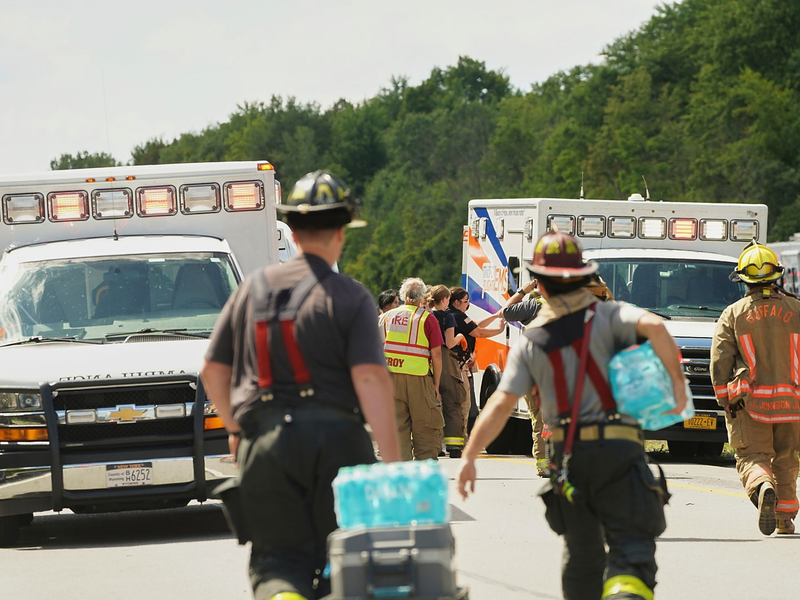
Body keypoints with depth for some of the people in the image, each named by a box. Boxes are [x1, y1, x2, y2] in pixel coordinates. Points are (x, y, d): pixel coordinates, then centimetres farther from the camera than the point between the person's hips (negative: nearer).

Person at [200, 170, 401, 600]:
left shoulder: (254, 288, 11)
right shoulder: (350, 297, -2)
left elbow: (213, 371, 13)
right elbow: (371, 377, -13)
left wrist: (235, 426, 29)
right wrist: (391, 460, -13)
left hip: (264, 446, 2)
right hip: (335, 437, -2)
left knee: (276, 558, 2)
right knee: (337, 562, 10)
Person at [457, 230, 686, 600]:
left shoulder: (531, 341, 7)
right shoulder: (608, 316, 2)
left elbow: (501, 404, -1)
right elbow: (654, 327, -19)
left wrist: (469, 457, 1)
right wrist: (676, 382, -10)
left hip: (568, 455, 3)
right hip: (618, 451, -3)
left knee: (582, 553, 19)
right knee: (631, 548, -8)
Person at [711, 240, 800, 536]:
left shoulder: (732, 315, 0)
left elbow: (720, 362, -3)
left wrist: (724, 401, 4)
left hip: (749, 401, -2)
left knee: (752, 456, 0)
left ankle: (763, 488, -31)